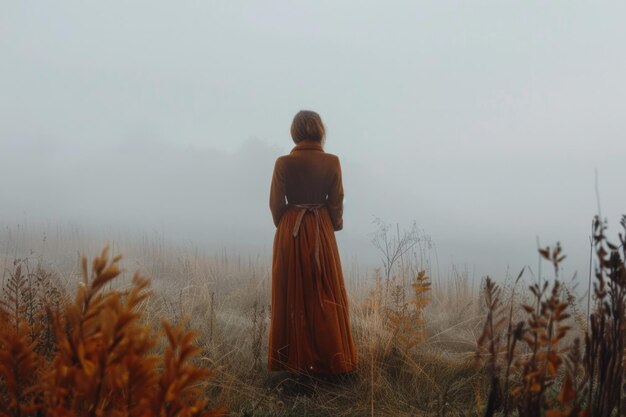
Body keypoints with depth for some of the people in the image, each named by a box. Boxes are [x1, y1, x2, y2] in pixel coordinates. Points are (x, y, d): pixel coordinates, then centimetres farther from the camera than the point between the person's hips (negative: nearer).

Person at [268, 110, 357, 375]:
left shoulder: (284, 163, -8)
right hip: (322, 232, 1)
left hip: (290, 232, 0)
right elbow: (336, 203, -1)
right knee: (326, 296, 9)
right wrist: (335, 225, 16)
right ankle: (329, 359, 15)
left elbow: (276, 203, -3)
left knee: (292, 295, 8)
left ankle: (293, 358, 14)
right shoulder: (332, 162, -6)